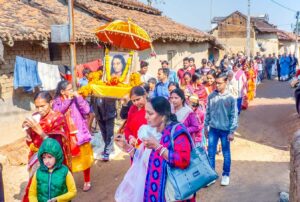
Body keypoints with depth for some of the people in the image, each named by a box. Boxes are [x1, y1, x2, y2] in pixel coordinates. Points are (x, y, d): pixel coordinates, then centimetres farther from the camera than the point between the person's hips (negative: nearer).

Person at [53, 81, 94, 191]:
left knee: (84, 158, 9)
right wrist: (68, 100, -18)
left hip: (80, 134, 0)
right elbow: (57, 113, -19)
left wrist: (79, 97, -17)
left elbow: (86, 110, -14)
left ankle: (87, 181, 26)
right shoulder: (57, 102, 0)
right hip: (66, 135, 0)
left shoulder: (76, 99, -3)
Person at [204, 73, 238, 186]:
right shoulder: (211, 96, -2)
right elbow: (207, 112, 6)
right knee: (211, 153, 7)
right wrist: (206, 127, 7)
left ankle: (226, 175, 27)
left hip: (225, 130, -2)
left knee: (226, 154, 11)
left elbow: (234, 116, -7)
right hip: (213, 129, 2)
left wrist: (232, 132, -9)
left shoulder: (230, 98, -9)